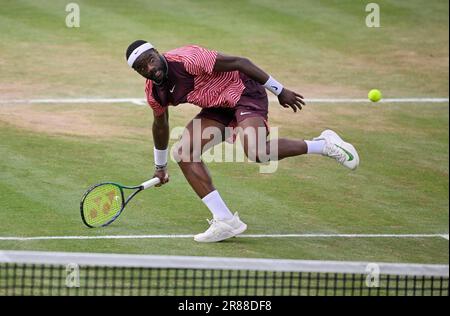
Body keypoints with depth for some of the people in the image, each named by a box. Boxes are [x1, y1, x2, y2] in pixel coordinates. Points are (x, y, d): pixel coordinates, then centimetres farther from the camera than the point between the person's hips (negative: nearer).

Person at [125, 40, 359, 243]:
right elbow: (160, 124, 18)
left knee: (255, 151, -32)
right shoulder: (154, 93, -4)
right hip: (217, 107, 8)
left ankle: (323, 145, -15)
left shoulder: (187, 59, -27)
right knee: (184, 153, -8)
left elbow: (240, 62, -21)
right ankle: (225, 221, -6)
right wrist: (160, 166, 29)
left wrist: (280, 91, -16)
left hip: (244, 91, -8)